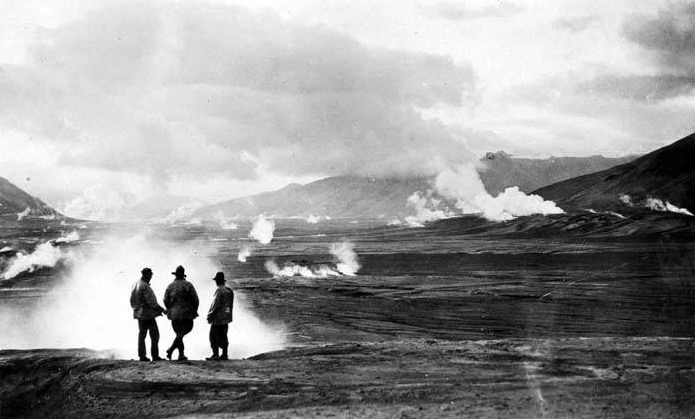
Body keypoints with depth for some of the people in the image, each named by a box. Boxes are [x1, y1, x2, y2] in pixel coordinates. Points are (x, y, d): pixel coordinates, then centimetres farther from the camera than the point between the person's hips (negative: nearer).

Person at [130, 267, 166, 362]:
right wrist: (162, 310, -17)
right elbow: (151, 302, -22)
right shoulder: (145, 287, -19)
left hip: (139, 314, 9)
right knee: (154, 335, -3)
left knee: (142, 334, 11)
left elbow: (132, 301, 13)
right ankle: (155, 356, -4)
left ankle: (142, 356, 10)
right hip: (148, 314, -9)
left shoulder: (135, 285, 8)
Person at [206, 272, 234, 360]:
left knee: (214, 336, -3)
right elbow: (231, 305, 16)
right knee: (223, 336, 12)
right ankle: (224, 355, 13)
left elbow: (215, 304, -18)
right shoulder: (229, 290, 10)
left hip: (218, 317, -8)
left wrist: (210, 315, -11)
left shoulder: (219, 291, -16)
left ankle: (215, 354, -6)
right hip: (226, 317, 8)